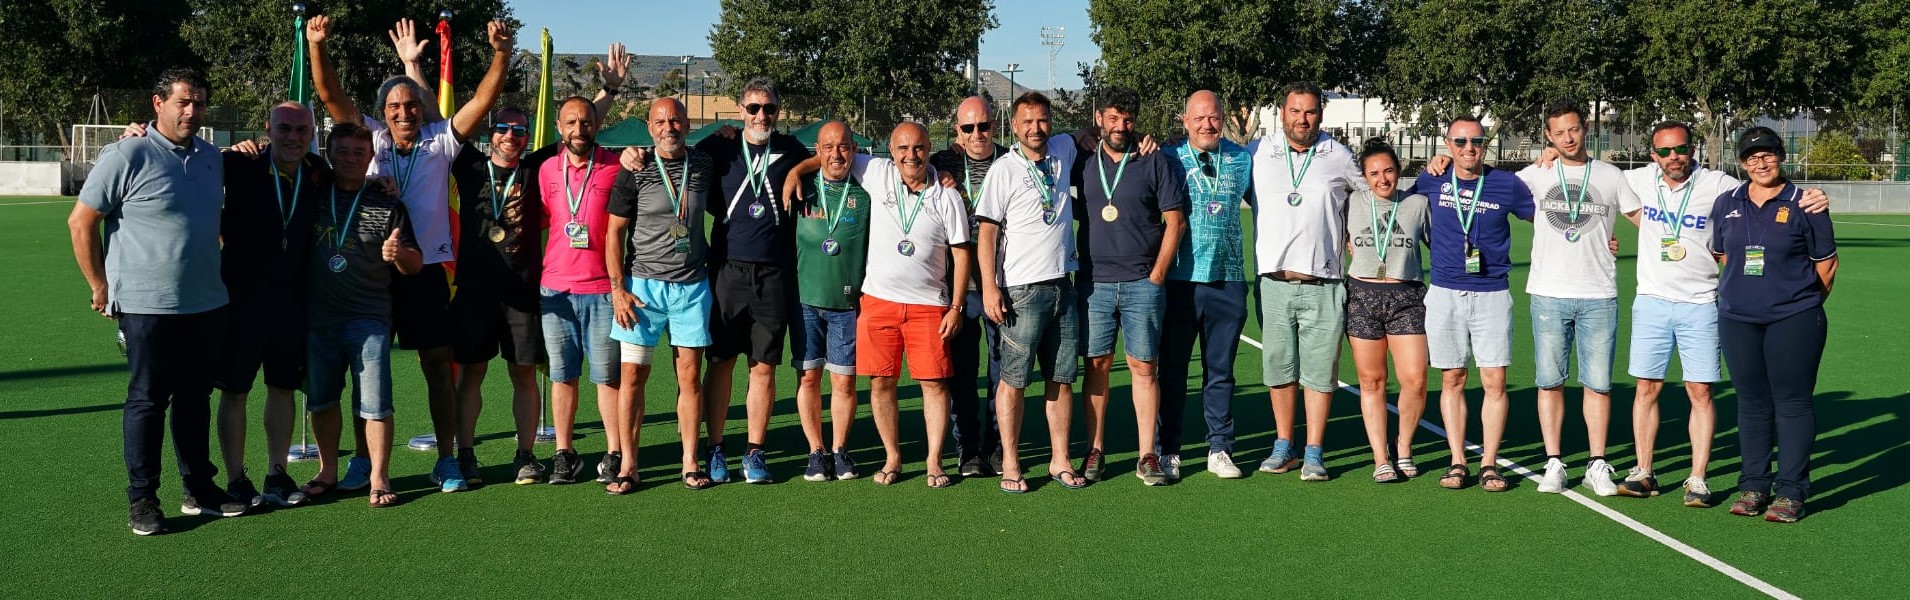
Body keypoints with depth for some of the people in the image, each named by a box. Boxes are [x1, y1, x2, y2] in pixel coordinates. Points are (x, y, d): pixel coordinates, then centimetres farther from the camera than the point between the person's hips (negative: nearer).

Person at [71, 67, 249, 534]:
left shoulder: (212, 158, 10)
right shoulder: (127, 156, -9)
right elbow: (81, 222, -6)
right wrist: (101, 287, -5)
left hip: (207, 304, 6)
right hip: (148, 305, -6)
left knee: (196, 398, 13)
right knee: (148, 401, 2)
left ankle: (199, 489, 23)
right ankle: (141, 499, 11)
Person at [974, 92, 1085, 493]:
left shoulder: (1064, 151, 9)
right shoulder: (1004, 170, -5)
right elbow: (986, 232, -5)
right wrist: (990, 287, -12)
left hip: (1062, 286, 5)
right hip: (1022, 290, -5)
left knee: (1062, 378, 8)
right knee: (1013, 380, -2)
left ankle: (1060, 460, 17)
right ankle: (1010, 464, 6)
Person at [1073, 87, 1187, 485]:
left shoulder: (1153, 163, 3)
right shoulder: (1082, 163, 8)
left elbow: (1175, 221, 2)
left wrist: (1157, 275, -3)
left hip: (1143, 284, -1)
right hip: (1094, 283, 2)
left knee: (1144, 367, -1)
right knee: (1097, 365, 3)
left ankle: (1147, 456, 3)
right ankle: (1095, 451, 10)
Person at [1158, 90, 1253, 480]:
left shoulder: (1243, 160, 9)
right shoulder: (1168, 159, 2)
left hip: (1228, 280, 2)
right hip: (1180, 281, -2)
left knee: (1220, 370, 9)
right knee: (1173, 368, 5)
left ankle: (1220, 450, 17)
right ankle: (1168, 451, 14)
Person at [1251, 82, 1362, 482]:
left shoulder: (1339, 157, 6)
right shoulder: (1259, 154, 7)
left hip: (1323, 284, -1)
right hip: (1274, 280, 1)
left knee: (1319, 370, 0)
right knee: (1279, 368, 6)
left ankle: (1314, 453, 7)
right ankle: (1283, 446, 18)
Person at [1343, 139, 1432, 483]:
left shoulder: (1418, 204, 5)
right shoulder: (1351, 203, 6)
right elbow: (1341, 240, 23)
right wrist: (1358, 260, 12)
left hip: (1407, 298, -1)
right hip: (1362, 296, 1)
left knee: (1415, 380, -9)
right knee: (1371, 381, 3)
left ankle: (1403, 445, 17)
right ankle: (1381, 459, 12)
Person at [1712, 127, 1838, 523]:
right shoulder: (1726, 205, 9)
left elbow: (1826, 262, 4)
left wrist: (1805, 304, 8)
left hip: (1794, 320, -3)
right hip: (1738, 320, 4)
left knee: (1792, 402, -2)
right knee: (1751, 403, 9)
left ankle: (1791, 491, 4)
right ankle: (1753, 485, 17)